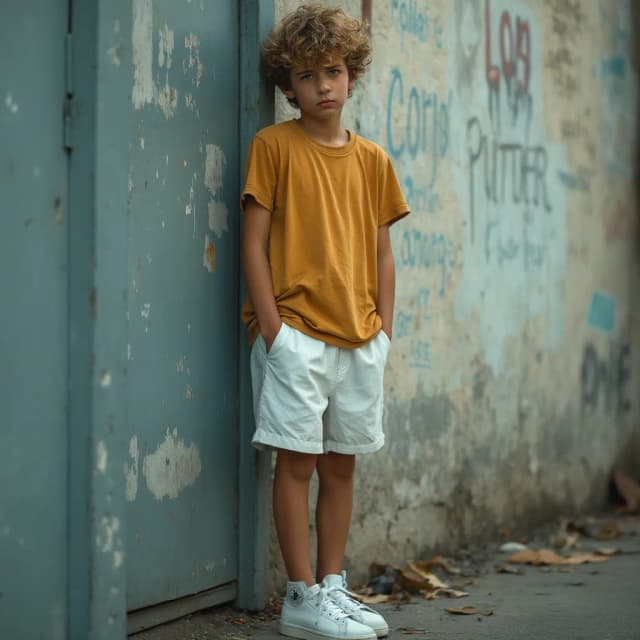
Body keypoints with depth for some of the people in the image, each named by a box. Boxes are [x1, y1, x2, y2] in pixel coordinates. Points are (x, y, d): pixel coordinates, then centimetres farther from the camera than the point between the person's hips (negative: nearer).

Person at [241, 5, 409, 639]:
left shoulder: (372, 159, 12)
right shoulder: (274, 146, -1)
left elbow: (382, 253, 15)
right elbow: (254, 242, -5)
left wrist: (383, 328, 6)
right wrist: (271, 327, -11)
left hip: (359, 338, 5)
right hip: (297, 332, -5)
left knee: (341, 463, 10)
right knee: (297, 461, -4)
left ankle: (333, 586, 19)